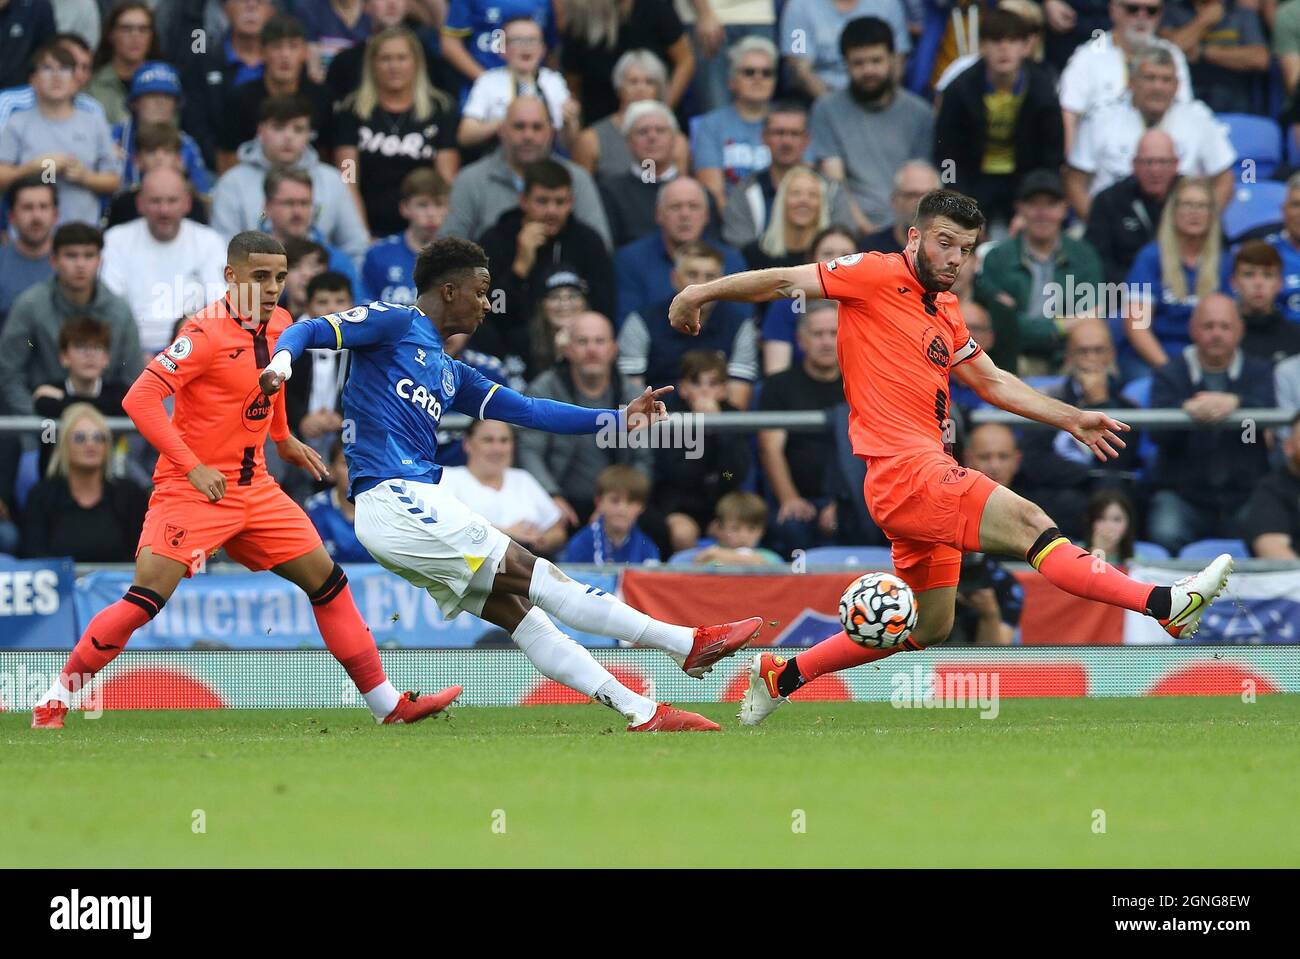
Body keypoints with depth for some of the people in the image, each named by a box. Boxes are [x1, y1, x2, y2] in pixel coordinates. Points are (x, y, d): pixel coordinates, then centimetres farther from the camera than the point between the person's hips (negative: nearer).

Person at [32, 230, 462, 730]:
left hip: (254, 487, 7)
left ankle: (388, 704, 13)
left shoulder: (278, 324, 5)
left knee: (326, 579, 6)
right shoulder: (207, 333, -19)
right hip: (191, 487, -7)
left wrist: (283, 438, 28)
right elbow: (140, 399, -24)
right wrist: (192, 467, -27)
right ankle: (55, 700, -5)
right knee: (146, 598, -18)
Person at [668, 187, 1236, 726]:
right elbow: (785, 282, -1)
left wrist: (1071, 419, 26)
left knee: (929, 628, 16)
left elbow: (992, 383, 29)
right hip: (905, 471, -10)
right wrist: (699, 294, -2)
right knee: (1028, 523, -21)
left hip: (925, 476, 10)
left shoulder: (947, 314, 20)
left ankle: (781, 676, 25)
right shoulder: (877, 275, -4)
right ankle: (1164, 604, -31)